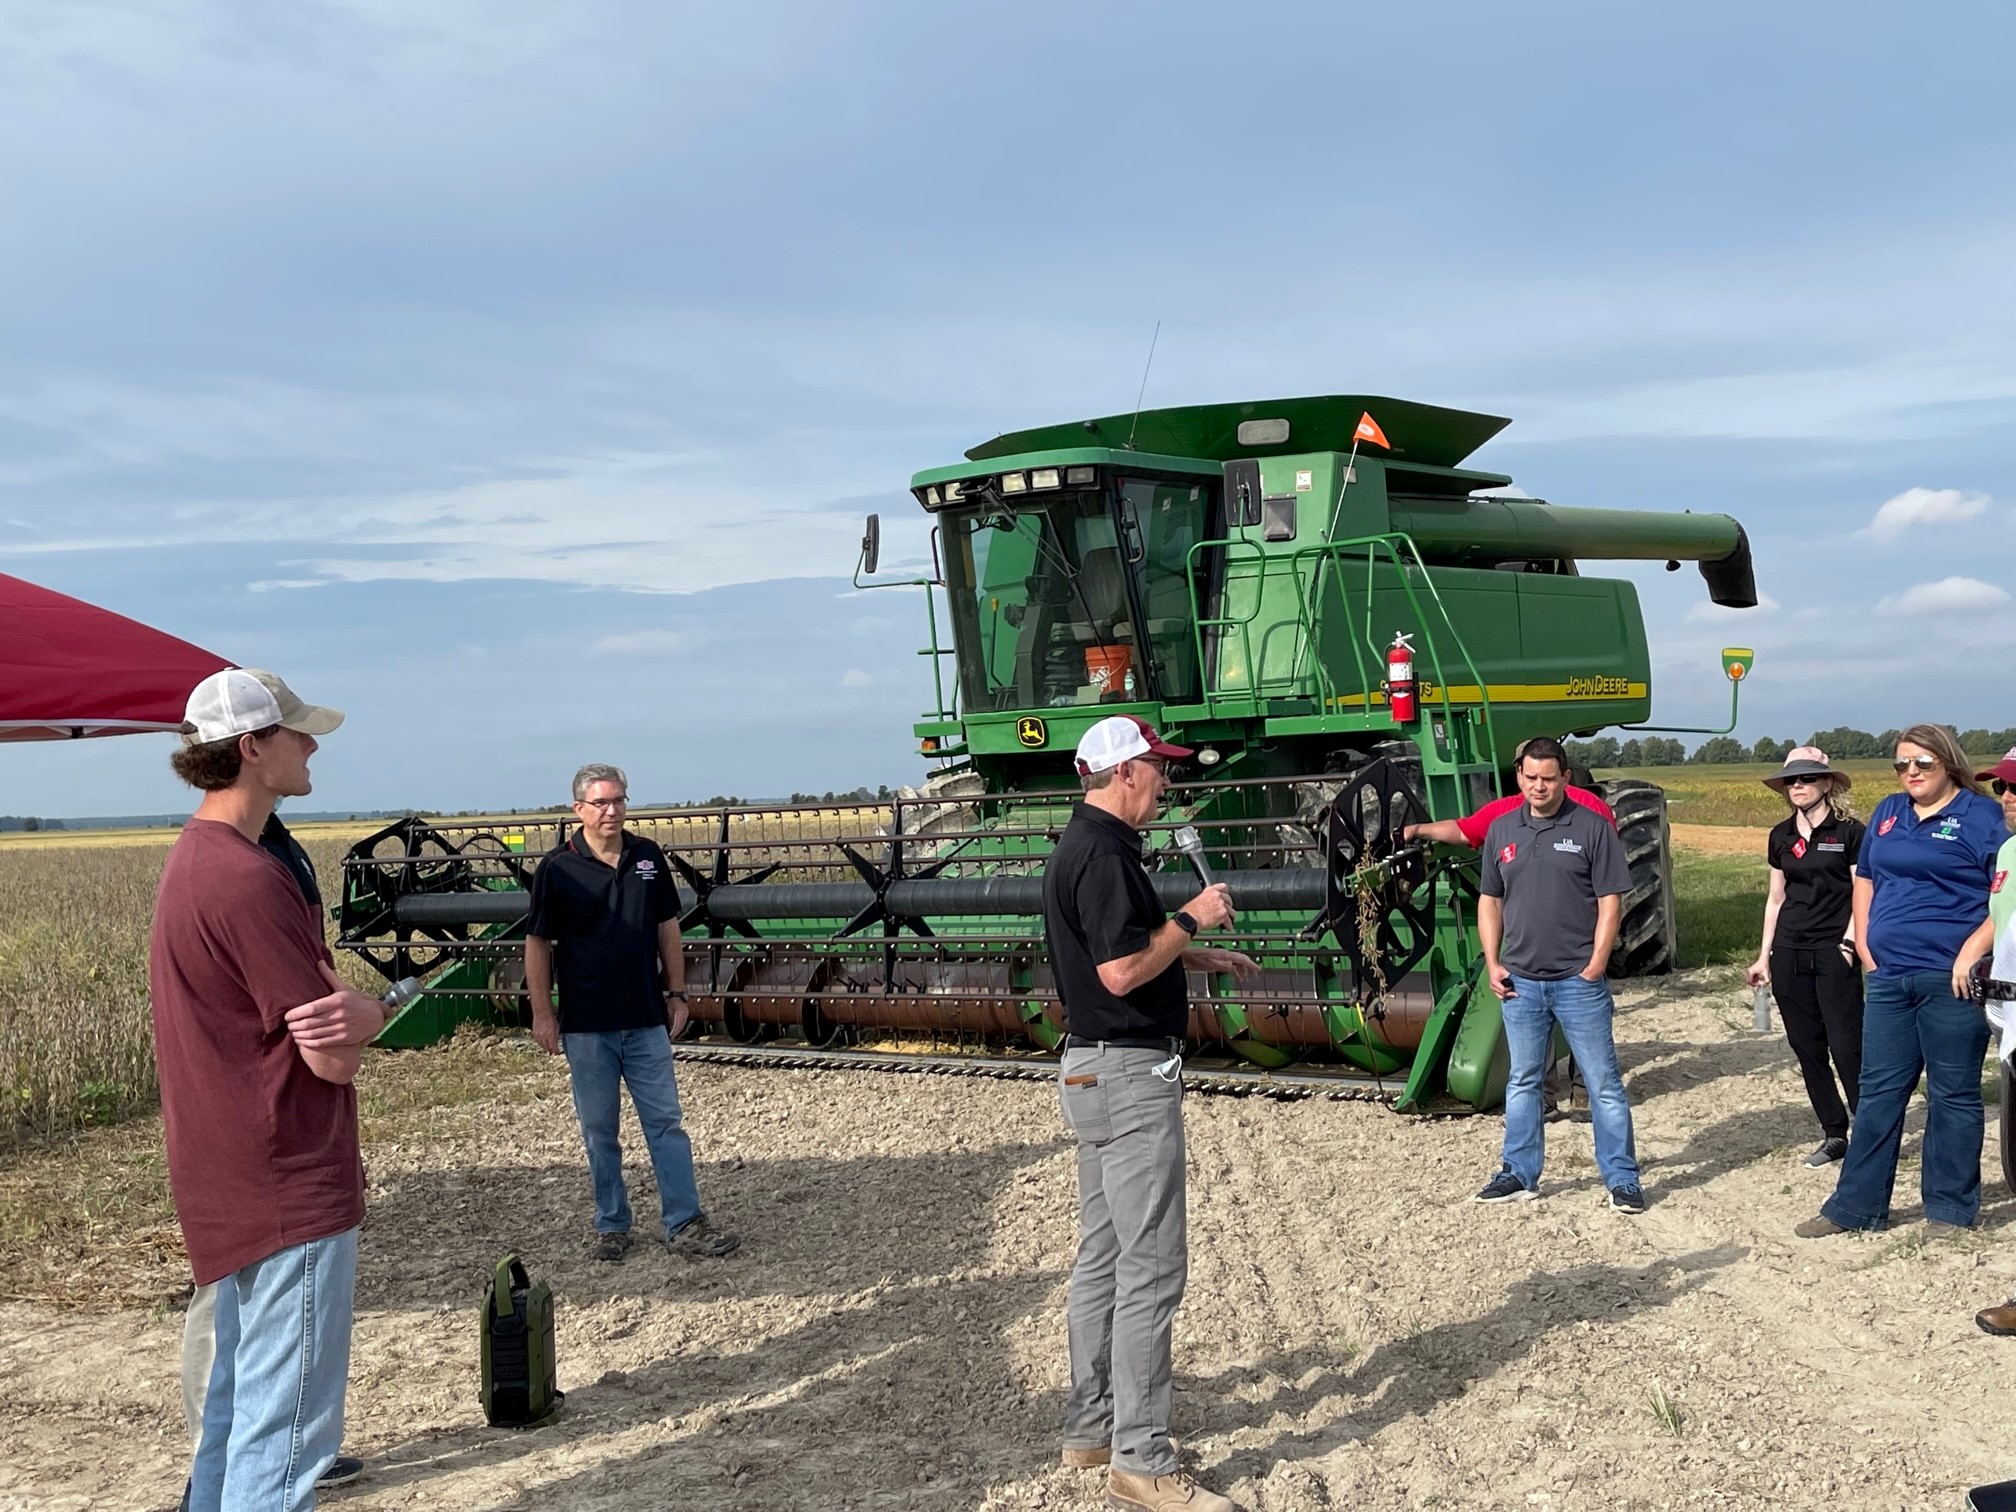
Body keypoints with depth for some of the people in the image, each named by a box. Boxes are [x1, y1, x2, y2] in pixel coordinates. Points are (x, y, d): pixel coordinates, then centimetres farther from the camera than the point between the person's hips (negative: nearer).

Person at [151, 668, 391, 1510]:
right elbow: (336, 1056, -20)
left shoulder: (191, 859, 11)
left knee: (237, 1400, 20)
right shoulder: (249, 879, -22)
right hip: (290, 1189, -10)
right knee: (288, 1427, -3)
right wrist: (370, 1014, 0)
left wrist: (341, 1007, -8)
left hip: (233, 1181, 10)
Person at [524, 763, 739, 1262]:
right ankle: (611, 1225, 20)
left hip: (646, 1019, 3)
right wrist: (542, 1012, -6)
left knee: (666, 1122, 3)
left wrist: (676, 993, 8)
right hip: (586, 1025, -2)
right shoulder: (558, 869, -7)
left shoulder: (648, 857, 3)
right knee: (599, 1131, 8)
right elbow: (538, 943, -3)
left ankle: (685, 1224, 7)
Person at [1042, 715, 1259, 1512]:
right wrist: (1193, 916, -15)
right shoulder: (1102, 853, -19)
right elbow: (1121, 971, -26)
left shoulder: (1085, 845, 14)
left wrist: (1202, 955, 22)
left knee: (1103, 1255, 16)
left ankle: (1091, 1424, 24)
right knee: (1152, 1266, -7)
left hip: (1098, 1071, 11)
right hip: (1129, 1073, -11)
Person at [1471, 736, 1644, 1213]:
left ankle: (1622, 1179, 9)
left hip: (1578, 981, -4)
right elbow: (1489, 901, 13)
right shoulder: (1502, 829, 8)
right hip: (1520, 982, 4)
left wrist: (1595, 966, -11)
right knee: (1522, 1081, 13)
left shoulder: (1591, 827, -4)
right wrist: (1492, 964, 4)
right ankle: (1520, 1174, 23)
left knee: (1603, 1081, 2)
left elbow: (1610, 902, -6)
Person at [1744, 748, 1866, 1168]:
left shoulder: (1849, 832, -4)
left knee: (1847, 1046, -9)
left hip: (1834, 952, -5)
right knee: (1806, 1047, 7)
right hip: (1789, 953, 5)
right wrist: (1764, 956, 13)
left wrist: (1849, 944, -13)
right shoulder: (1781, 837, 11)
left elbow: (1863, 896, -4)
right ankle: (1834, 1135, 17)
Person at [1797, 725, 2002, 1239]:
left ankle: (1951, 1211, 15)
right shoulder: (1888, 812, 14)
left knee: (1953, 1096, 4)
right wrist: (1864, 945, 11)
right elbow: (1864, 879, 22)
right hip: (1888, 979, 6)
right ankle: (1856, 1207, 16)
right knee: (1878, 1092, 10)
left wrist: (1972, 951, -17)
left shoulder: (1979, 815, -4)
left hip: (1949, 981, -6)